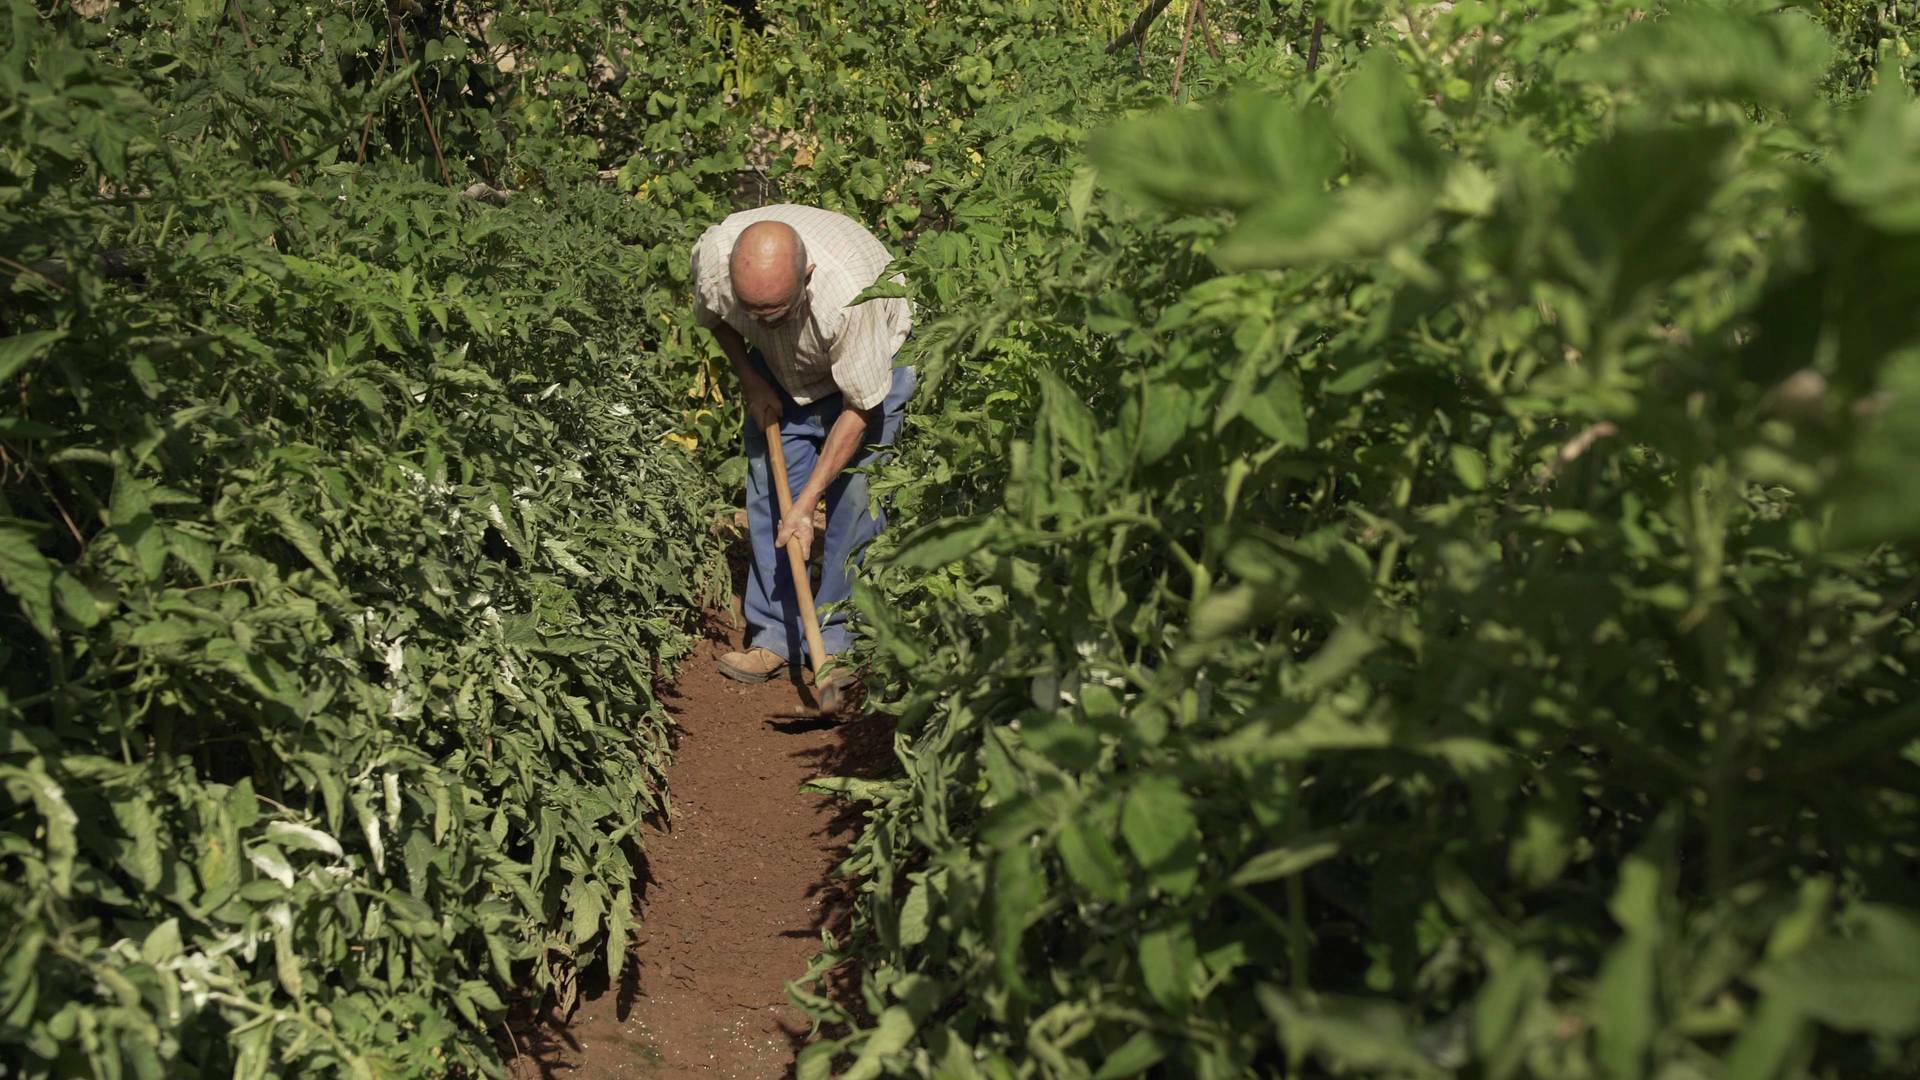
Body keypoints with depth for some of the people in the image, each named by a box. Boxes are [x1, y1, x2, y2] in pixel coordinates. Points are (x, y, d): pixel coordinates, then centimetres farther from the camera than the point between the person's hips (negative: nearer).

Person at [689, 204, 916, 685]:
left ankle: (835, 638, 2)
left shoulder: (849, 295, -43)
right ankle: (775, 635, 5)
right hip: (779, 363, 4)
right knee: (769, 490, -3)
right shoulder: (711, 254, -30)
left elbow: (859, 410, -30)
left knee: (854, 496, -11)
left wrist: (806, 504, -29)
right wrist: (750, 382, -12)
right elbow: (711, 315, -2)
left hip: (872, 357, -4)